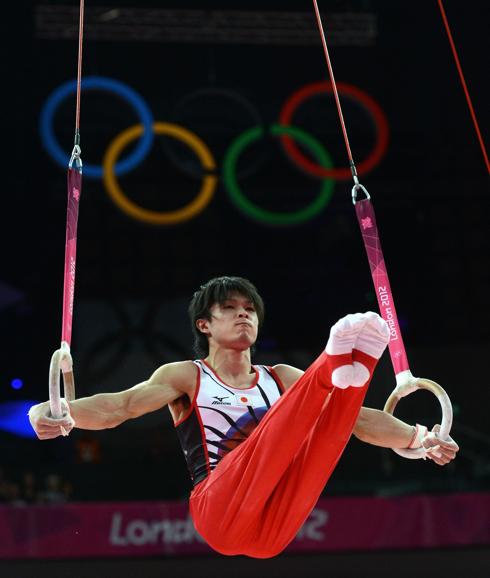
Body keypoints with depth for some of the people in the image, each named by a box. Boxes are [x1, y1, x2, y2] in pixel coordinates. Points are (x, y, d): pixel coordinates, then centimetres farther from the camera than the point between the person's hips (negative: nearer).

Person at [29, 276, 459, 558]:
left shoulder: (282, 378, 22)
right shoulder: (186, 376, 13)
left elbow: (357, 418, 15)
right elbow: (120, 406, -4)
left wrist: (418, 438, -1)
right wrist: (63, 414, -24)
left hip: (275, 530, 3)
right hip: (220, 514, -2)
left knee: (331, 423, -21)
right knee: (271, 434, -32)